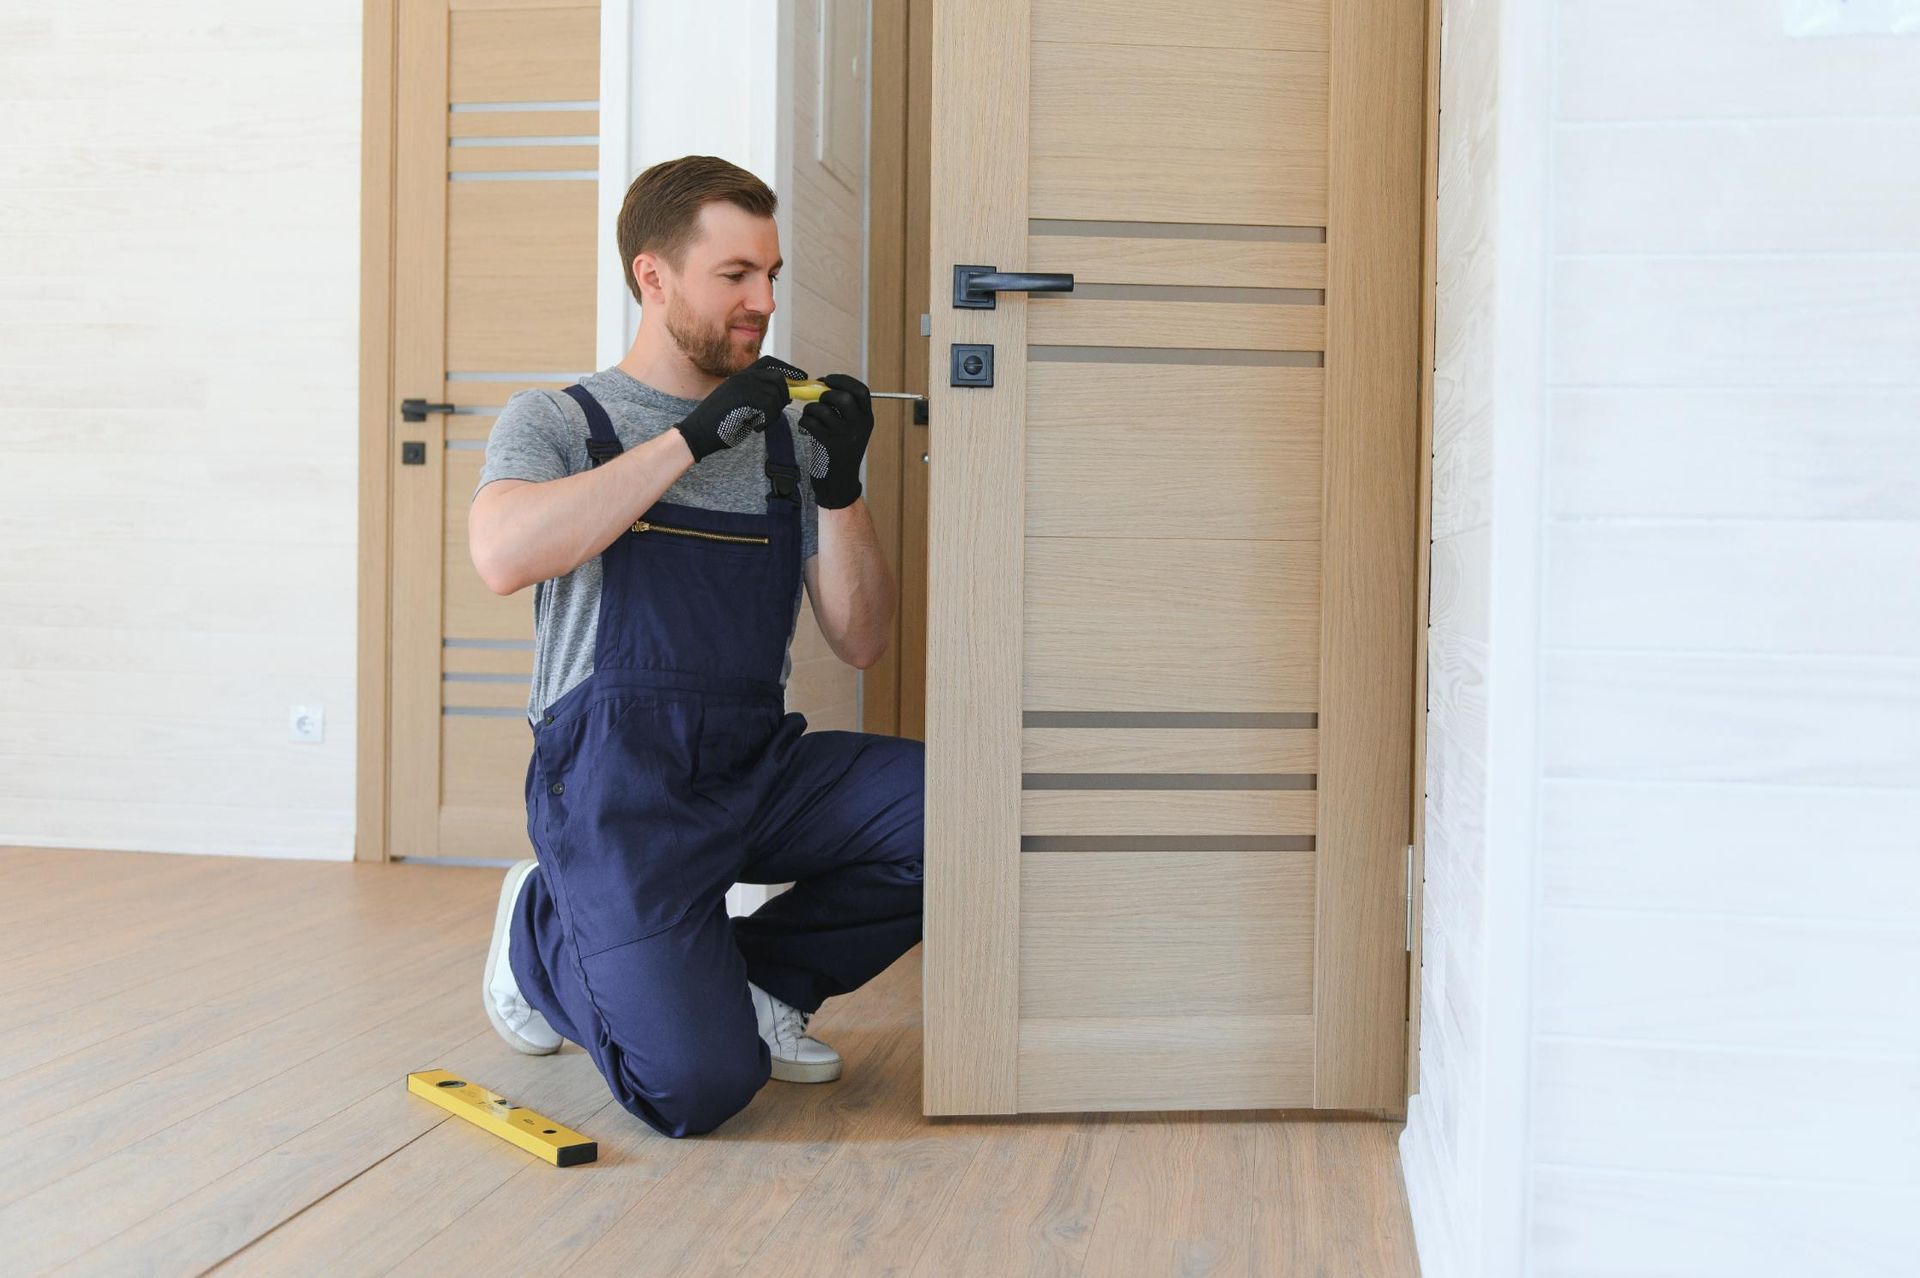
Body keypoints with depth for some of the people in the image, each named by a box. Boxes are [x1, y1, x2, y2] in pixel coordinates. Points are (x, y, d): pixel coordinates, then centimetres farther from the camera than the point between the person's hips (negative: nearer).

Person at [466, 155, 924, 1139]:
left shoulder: (788, 437, 15)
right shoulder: (555, 420, 4)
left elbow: (860, 643, 10)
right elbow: (502, 556, -20)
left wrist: (840, 489, -6)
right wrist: (693, 437, -19)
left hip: (758, 769, 5)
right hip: (618, 777, -4)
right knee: (697, 1087, -21)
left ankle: (760, 980, 4)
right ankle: (546, 935, 12)